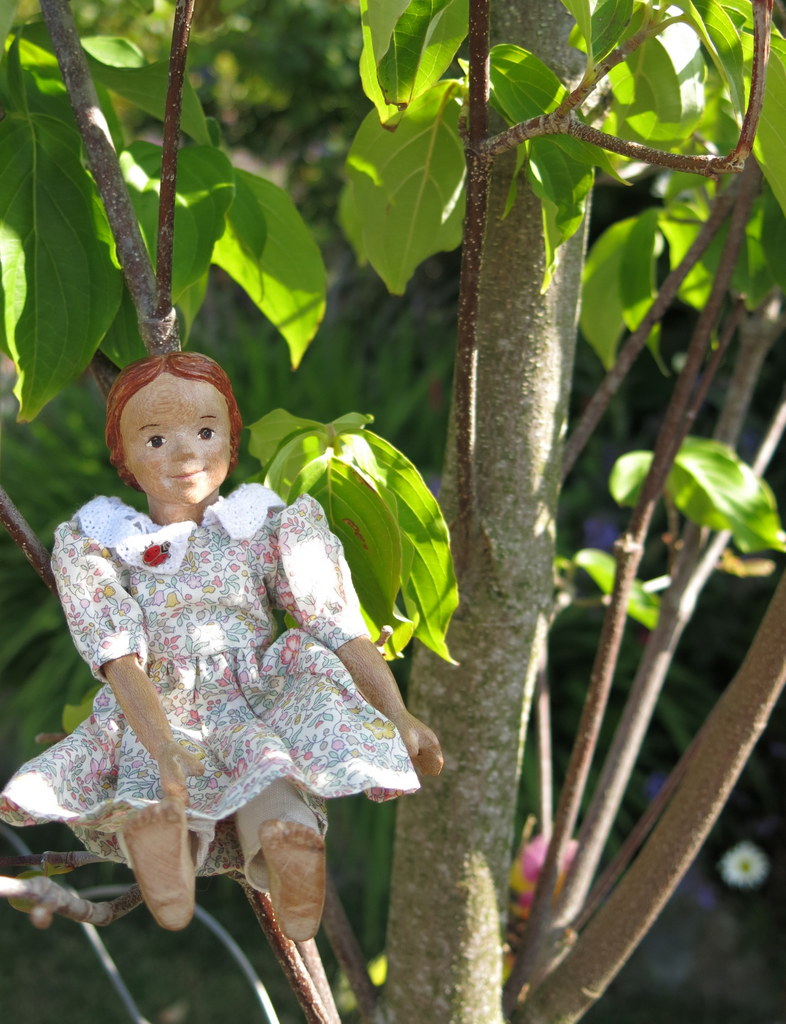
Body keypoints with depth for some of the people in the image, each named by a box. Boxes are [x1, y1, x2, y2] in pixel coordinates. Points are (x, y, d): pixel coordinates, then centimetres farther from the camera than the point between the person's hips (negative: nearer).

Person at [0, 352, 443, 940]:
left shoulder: (268, 528, 8)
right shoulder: (95, 546, 4)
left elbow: (345, 632, 2)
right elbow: (122, 662, -10)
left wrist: (399, 719, -10)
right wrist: (166, 753, -27)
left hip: (264, 710, -1)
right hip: (156, 726, 1)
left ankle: (282, 833, -59)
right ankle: (163, 831, -59)